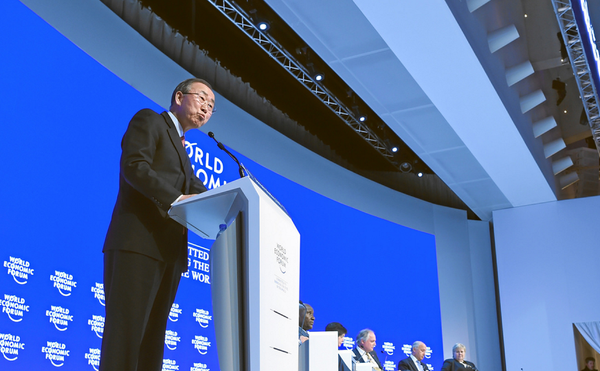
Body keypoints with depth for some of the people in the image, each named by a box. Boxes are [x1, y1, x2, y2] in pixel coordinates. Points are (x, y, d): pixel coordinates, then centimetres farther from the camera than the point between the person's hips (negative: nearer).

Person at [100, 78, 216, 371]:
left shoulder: (181, 150, 31)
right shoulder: (149, 120, 7)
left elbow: (198, 194, 19)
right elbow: (134, 166, -11)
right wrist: (176, 198, -22)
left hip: (169, 253, 8)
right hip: (138, 244, -8)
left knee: (152, 341, 3)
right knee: (125, 336, -14)